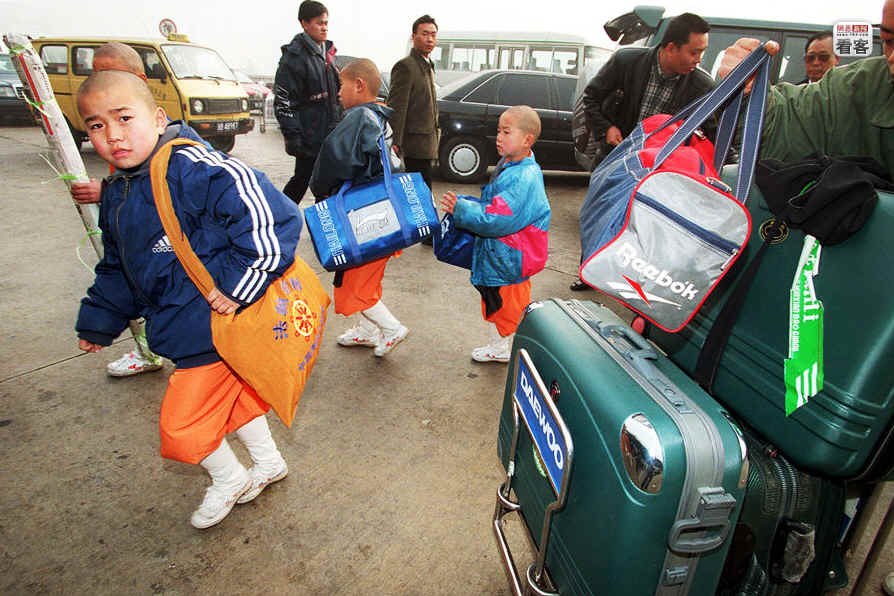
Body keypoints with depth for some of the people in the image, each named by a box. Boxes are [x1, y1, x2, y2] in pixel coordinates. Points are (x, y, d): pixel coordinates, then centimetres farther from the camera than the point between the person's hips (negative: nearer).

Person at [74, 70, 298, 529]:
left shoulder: (192, 168, -22)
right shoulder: (116, 194, 9)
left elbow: (270, 215, -31)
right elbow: (117, 270, 22)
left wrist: (237, 283, -29)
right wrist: (97, 321, 26)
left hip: (220, 323, -9)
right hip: (186, 327, 9)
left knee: (181, 423, 4)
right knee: (232, 393, 24)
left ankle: (229, 480, 34)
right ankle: (268, 463, 48)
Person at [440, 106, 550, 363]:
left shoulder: (524, 179, -27)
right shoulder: (507, 165, 6)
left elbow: (496, 221, -31)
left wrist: (461, 209, -25)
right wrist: (464, 206, 5)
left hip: (510, 259, -10)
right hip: (496, 255, 10)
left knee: (511, 308, 6)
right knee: (495, 305, 23)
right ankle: (499, 347, 41)